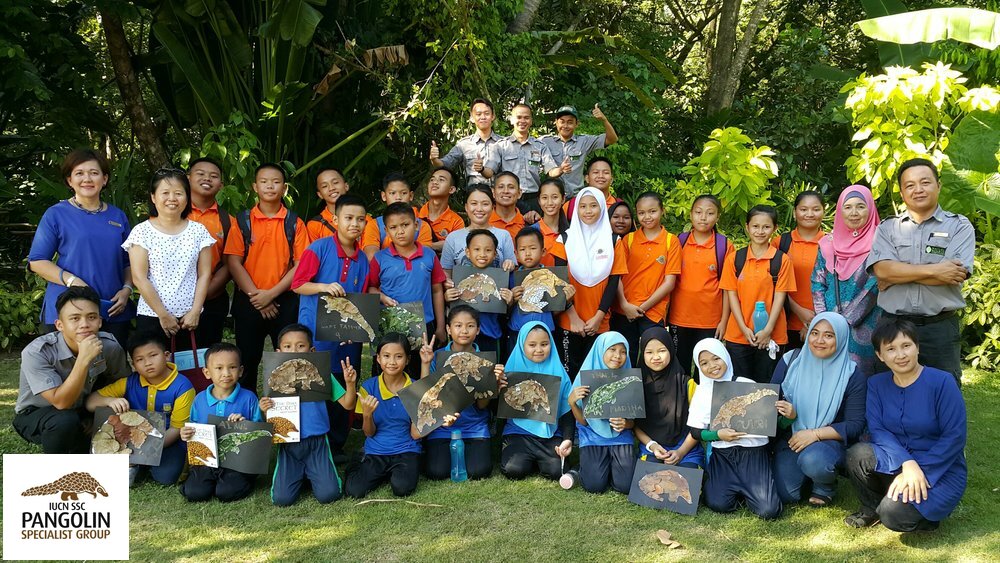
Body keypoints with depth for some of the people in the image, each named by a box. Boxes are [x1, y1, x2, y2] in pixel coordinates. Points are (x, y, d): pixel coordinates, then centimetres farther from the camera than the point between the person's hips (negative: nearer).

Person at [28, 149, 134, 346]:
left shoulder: (118, 216, 12)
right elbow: (37, 261, -2)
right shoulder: (56, 215, 1)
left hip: (114, 312, 4)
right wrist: (72, 281, -15)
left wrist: (127, 289, -1)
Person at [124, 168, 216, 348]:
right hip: (152, 318, -2)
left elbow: (204, 274, 4)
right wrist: (163, 315, -9)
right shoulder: (142, 232, -1)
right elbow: (139, 278, -6)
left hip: (191, 319, 2)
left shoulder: (198, 231, 6)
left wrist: (195, 311, -5)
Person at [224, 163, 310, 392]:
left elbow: (301, 264, -3)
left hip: (285, 302, 0)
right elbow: (234, 262, -2)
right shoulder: (243, 221, 4)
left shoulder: (294, 223, 4)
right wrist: (255, 296, -11)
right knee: (247, 362, 8)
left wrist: (271, 294, -12)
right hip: (249, 302, 0)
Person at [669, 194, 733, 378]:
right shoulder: (680, 241, 2)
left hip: (710, 321, -2)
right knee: (679, 368, 11)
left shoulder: (724, 245, -3)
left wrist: (724, 320, -5)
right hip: (680, 318, 2)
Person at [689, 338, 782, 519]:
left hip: (754, 452, -1)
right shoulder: (702, 393, 2)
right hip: (722, 456, 1)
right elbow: (696, 432, 2)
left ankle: (746, 488, 16)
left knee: (768, 510, -17)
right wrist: (718, 435, -16)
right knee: (718, 504, -19)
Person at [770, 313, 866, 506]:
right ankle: (806, 475, 19)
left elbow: (855, 425, -9)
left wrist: (815, 434, -20)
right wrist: (787, 414, -20)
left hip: (830, 440, -2)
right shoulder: (791, 361, -2)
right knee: (785, 495, -16)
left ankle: (826, 488, 0)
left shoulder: (852, 374, -8)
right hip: (790, 437, 2)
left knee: (812, 460, -36)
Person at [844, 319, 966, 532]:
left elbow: (954, 436, -15)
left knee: (894, 513, -30)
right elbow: (876, 429, -9)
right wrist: (907, 464, -26)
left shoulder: (942, 382, -13)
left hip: (941, 471, -4)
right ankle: (872, 508, 2)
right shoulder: (876, 384, 1)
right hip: (896, 463, 5)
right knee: (858, 454, -26)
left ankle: (925, 511, 6)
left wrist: (919, 472, -21)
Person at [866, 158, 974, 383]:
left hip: (940, 328, -1)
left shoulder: (959, 226, 3)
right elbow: (882, 269, -10)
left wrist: (898, 274, -9)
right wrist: (933, 270, -15)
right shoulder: (887, 228, 7)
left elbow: (956, 274, -12)